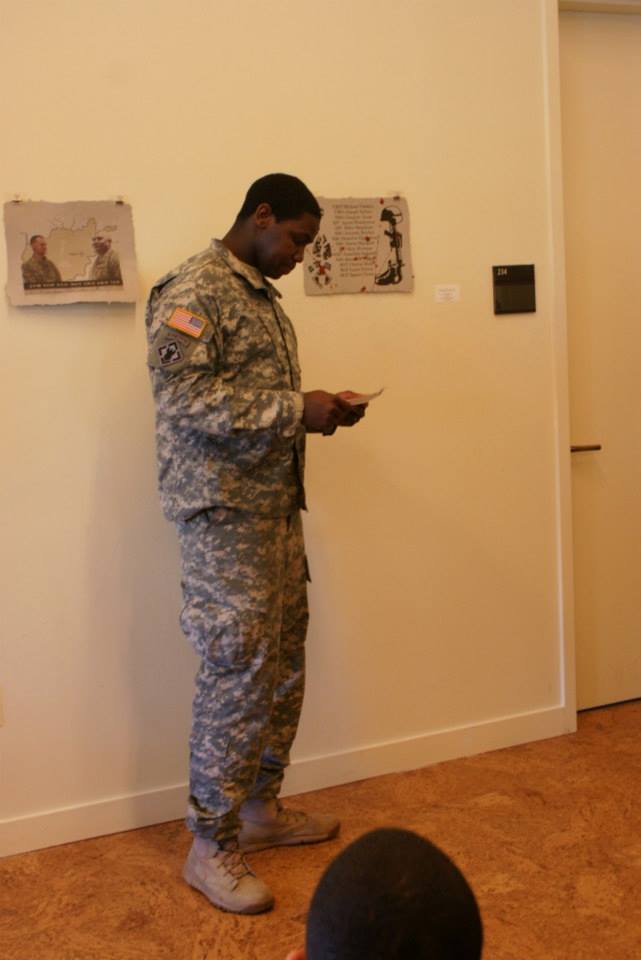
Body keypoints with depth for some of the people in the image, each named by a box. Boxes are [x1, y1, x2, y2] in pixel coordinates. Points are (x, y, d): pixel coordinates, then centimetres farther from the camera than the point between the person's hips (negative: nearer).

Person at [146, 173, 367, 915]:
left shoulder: (261, 295, 18)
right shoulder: (192, 290, -11)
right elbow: (182, 395, -21)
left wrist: (315, 409, 6)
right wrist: (296, 409, -20)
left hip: (276, 504, 9)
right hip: (222, 511, -9)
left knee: (284, 662, 13)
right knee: (238, 672, -5)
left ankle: (260, 809, 28)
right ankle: (210, 846, 8)